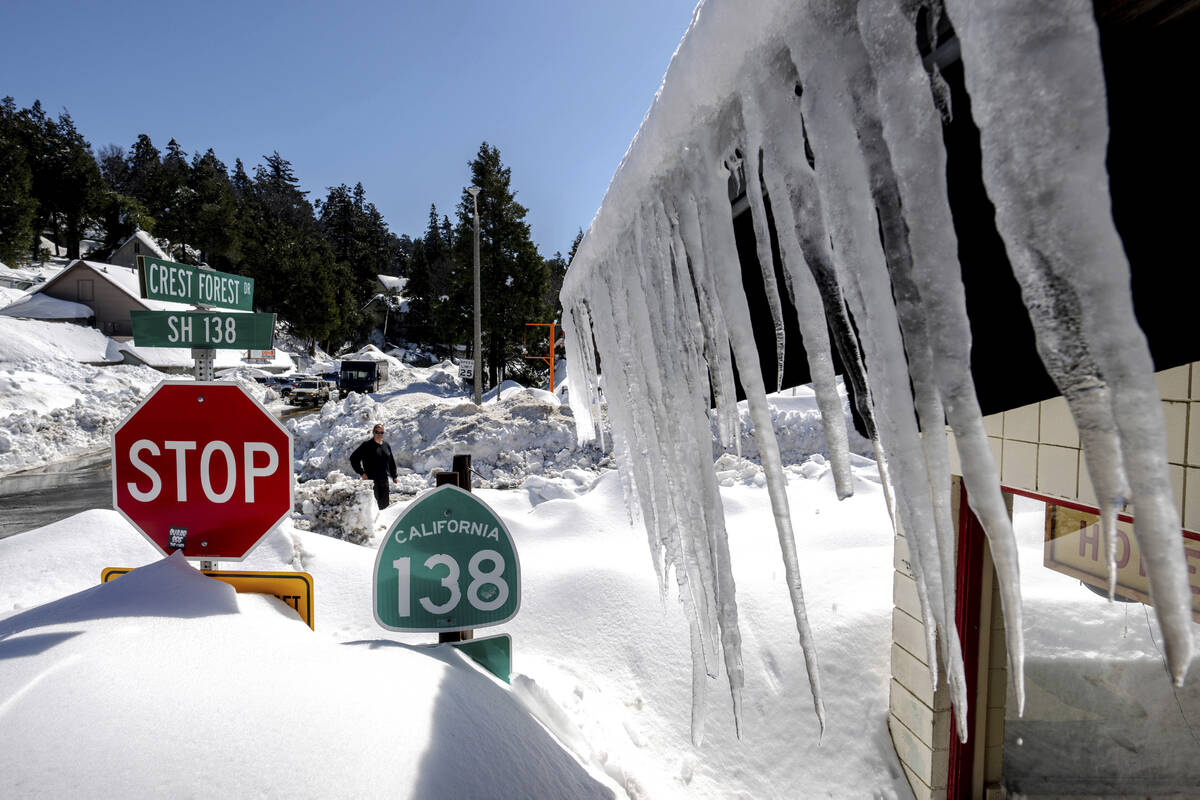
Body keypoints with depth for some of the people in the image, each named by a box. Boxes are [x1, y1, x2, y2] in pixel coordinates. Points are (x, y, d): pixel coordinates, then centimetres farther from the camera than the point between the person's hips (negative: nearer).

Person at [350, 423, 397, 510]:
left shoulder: (386, 445, 12)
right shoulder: (367, 445, -5)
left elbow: (391, 462, 21)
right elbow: (353, 458, -6)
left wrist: (394, 476, 20)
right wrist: (361, 472, -10)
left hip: (384, 480, 6)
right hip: (371, 479, -6)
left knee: (384, 504, 9)